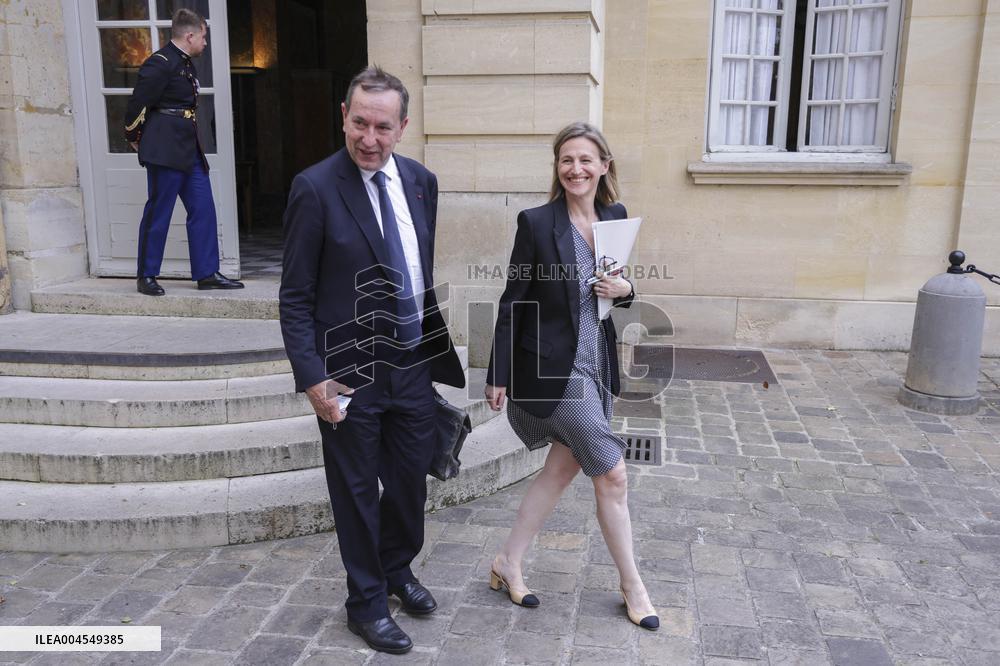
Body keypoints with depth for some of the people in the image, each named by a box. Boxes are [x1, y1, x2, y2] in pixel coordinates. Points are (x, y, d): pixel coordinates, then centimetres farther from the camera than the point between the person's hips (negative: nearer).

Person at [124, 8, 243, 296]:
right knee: (158, 213, -1)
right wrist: (135, 139, 1)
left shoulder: (186, 64, 14)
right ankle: (146, 276, 11)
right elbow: (138, 103, -12)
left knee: (203, 210, 6)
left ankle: (207, 273, 12)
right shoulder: (160, 64, -14)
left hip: (189, 150, 9)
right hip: (165, 151, -9)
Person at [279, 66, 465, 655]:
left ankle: (397, 567, 46)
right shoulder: (316, 188, -13)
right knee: (358, 492, 12)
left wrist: (440, 347, 12)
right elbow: (296, 297, -11)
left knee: (411, 481, 18)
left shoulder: (421, 181, 2)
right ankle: (367, 602, 34)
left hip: (414, 366, 5)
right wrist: (312, 377, -16)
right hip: (351, 375, -5)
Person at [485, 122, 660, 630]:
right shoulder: (536, 223, -13)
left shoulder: (616, 216, 4)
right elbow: (512, 302, -10)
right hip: (555, 368, -6)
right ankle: (632, 586, 21)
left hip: (596, 364, 7)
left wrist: (624, 290, -8)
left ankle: (509, 563, 31)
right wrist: (498, 376, -9)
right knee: (612, 475, 1)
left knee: (562, 468, 14)